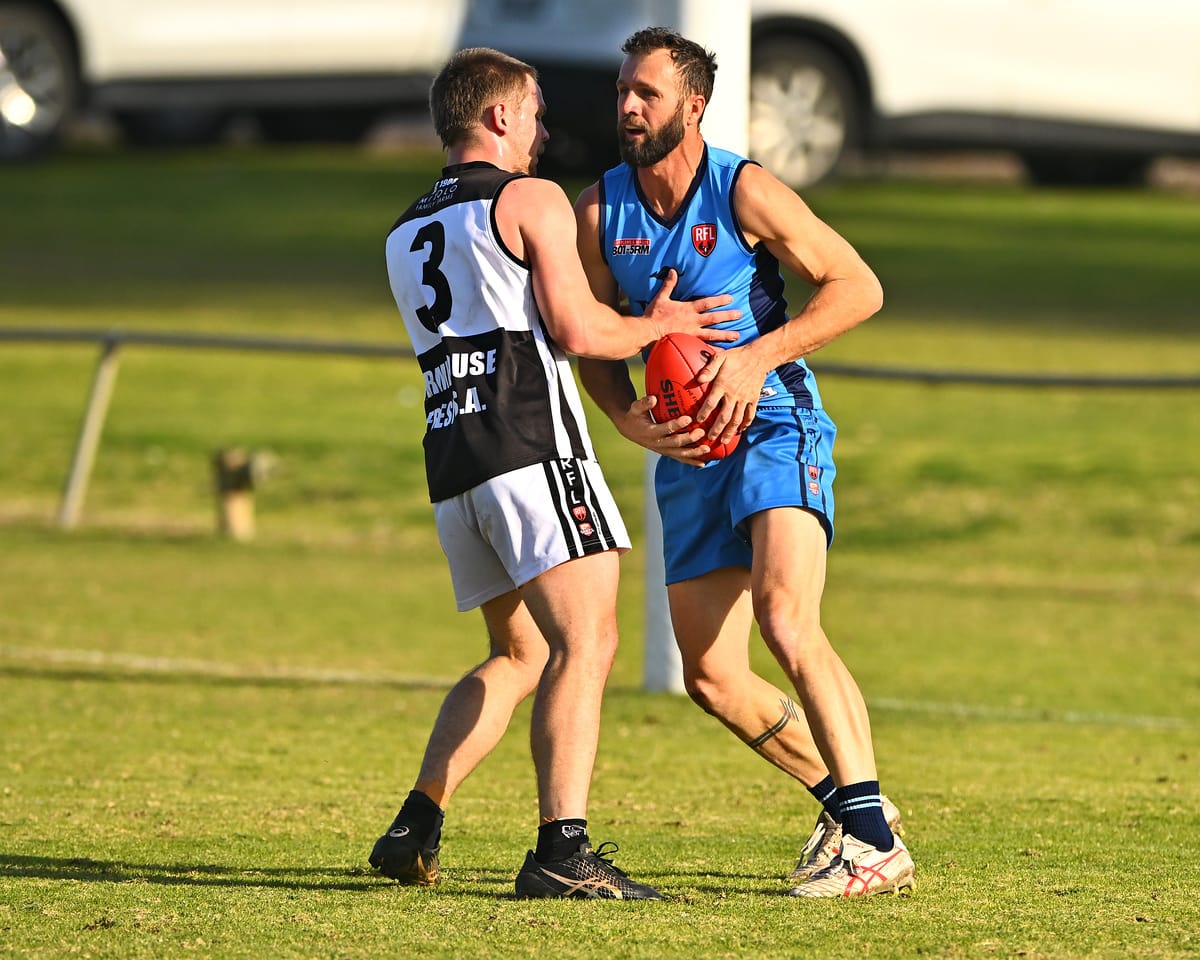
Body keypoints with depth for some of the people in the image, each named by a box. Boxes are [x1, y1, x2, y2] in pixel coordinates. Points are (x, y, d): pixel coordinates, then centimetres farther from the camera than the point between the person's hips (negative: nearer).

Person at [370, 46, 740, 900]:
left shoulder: (407, 235, 25)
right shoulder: (532, 200, 2)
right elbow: (576, 326, -8)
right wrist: (657, 327, 11)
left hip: (452, 461, 8)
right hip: (532, 446, -8)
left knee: (519, 654, 20)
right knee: (585, 642, -14)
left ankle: (416, 828, 11)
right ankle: (562, 851, -27)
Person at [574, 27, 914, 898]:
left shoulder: (745, 191, -11)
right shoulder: (600, 209, 2)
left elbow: (859, 287, -9)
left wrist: (760, 356, -20)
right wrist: (628, 419, -8)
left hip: (775, 429, -6)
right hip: (686, 450, 6)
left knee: (785, 618, -27)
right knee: (711, 679, 4)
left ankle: (877, 841, -26)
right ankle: (844, 797, 25)